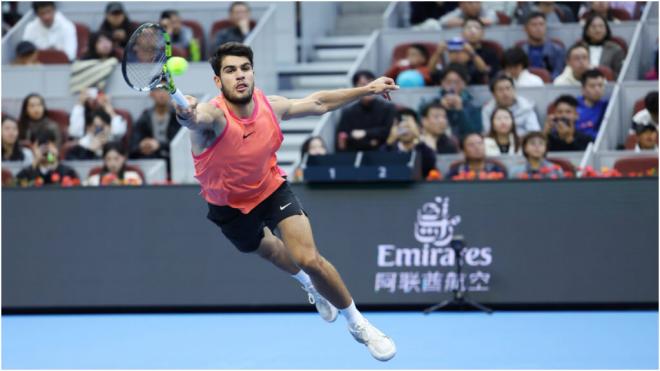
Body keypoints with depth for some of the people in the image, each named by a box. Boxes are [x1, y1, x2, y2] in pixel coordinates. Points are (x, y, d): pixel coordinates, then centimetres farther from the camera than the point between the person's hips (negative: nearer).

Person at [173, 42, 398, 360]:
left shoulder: (272, 107, -20)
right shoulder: (213, 116, -35)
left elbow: (317, 103, -1)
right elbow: (197, 118, -62)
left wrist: (368, 89, -1)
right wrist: (188, 116, -86)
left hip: (272, 188, 1)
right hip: (231, 207, -1)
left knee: (309, 259, -16)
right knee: (268, 250, 26)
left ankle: (357, 324, 5)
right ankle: (311, 285, 61)